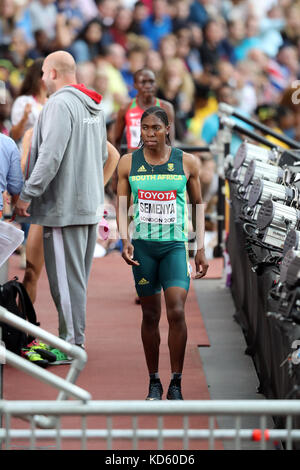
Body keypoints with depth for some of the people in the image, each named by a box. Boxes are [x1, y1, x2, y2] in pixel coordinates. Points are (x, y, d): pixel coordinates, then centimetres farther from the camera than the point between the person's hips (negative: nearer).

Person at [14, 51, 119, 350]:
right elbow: (103, 158, 22)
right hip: (90, 205, 9)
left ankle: (71, 341, -1)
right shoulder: (94, 108, 15)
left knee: (66, 275, -4)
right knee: (78, 275, 14)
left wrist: (27, 195, -18)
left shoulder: (60, 104, -14)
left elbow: (50, 156, -22)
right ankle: (75, 336, 19)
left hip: (64, 205, -9)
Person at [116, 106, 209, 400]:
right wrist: (125, 240, -14)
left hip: (175, 244, -1)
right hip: (142, 246, 1)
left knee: (176, 312, -13)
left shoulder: (186, 163, 2)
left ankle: (175, 384, -5)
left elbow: (198, 204, 10)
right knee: (150, 315, 6)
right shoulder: (128, 163, 3)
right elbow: (122, 205, 3)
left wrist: (201, 249, 5)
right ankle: (154, 382, 16)